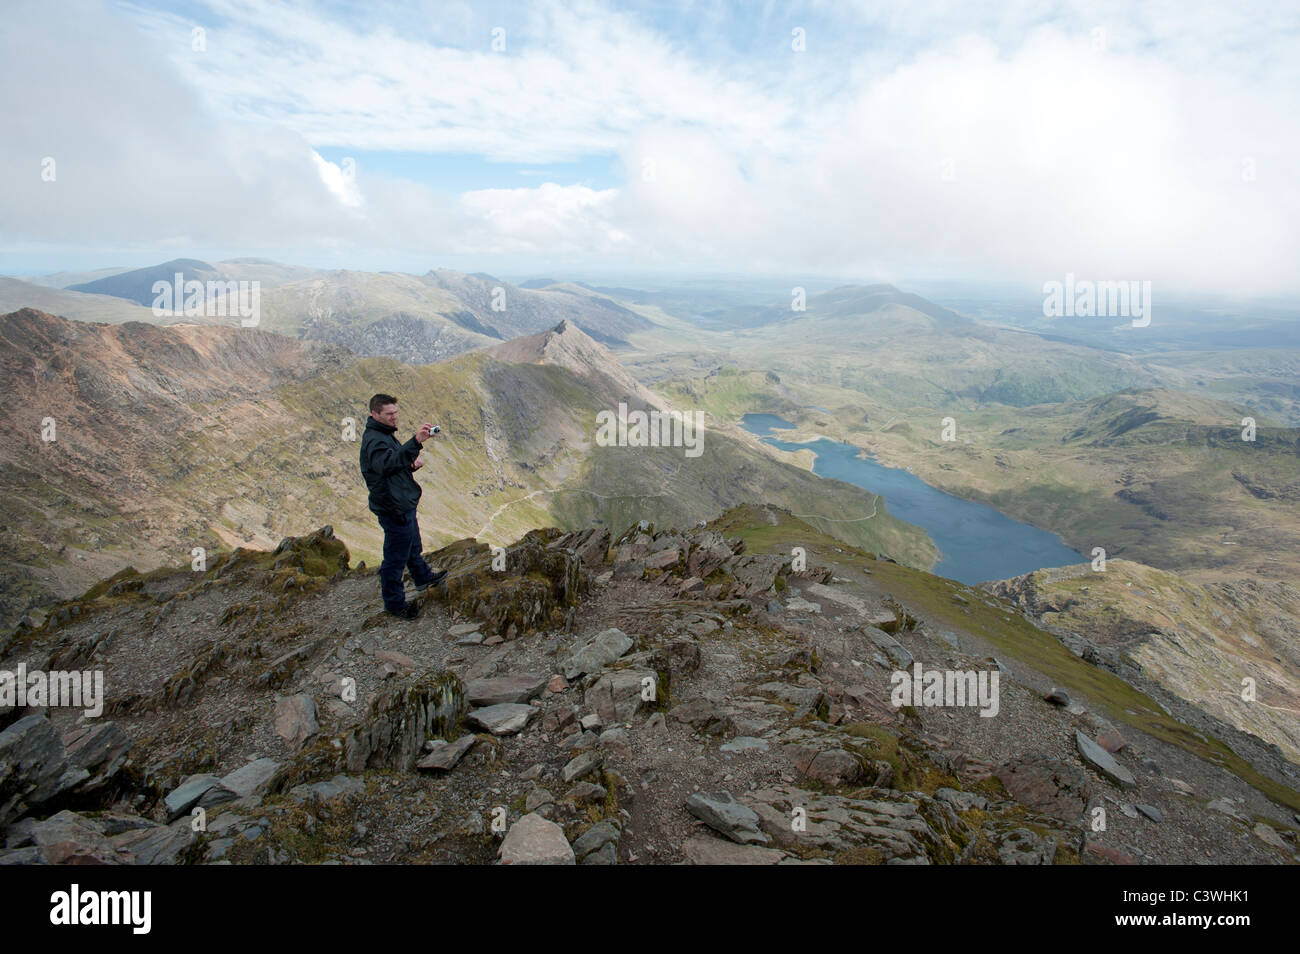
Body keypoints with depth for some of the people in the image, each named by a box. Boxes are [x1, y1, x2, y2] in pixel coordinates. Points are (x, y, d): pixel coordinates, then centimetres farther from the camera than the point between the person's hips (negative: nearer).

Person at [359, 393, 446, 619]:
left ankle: (423, 578, 51)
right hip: (394, 509, -11)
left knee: (413, 545, 30)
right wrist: (416, 441, -57)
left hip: (404, 504, 11)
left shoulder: (384, 435, 11)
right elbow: (387, 463, -45)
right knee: (396, 557, 4)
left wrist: (412, 464, -3)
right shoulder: (373, 440, -23)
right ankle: (394, 603, 19)